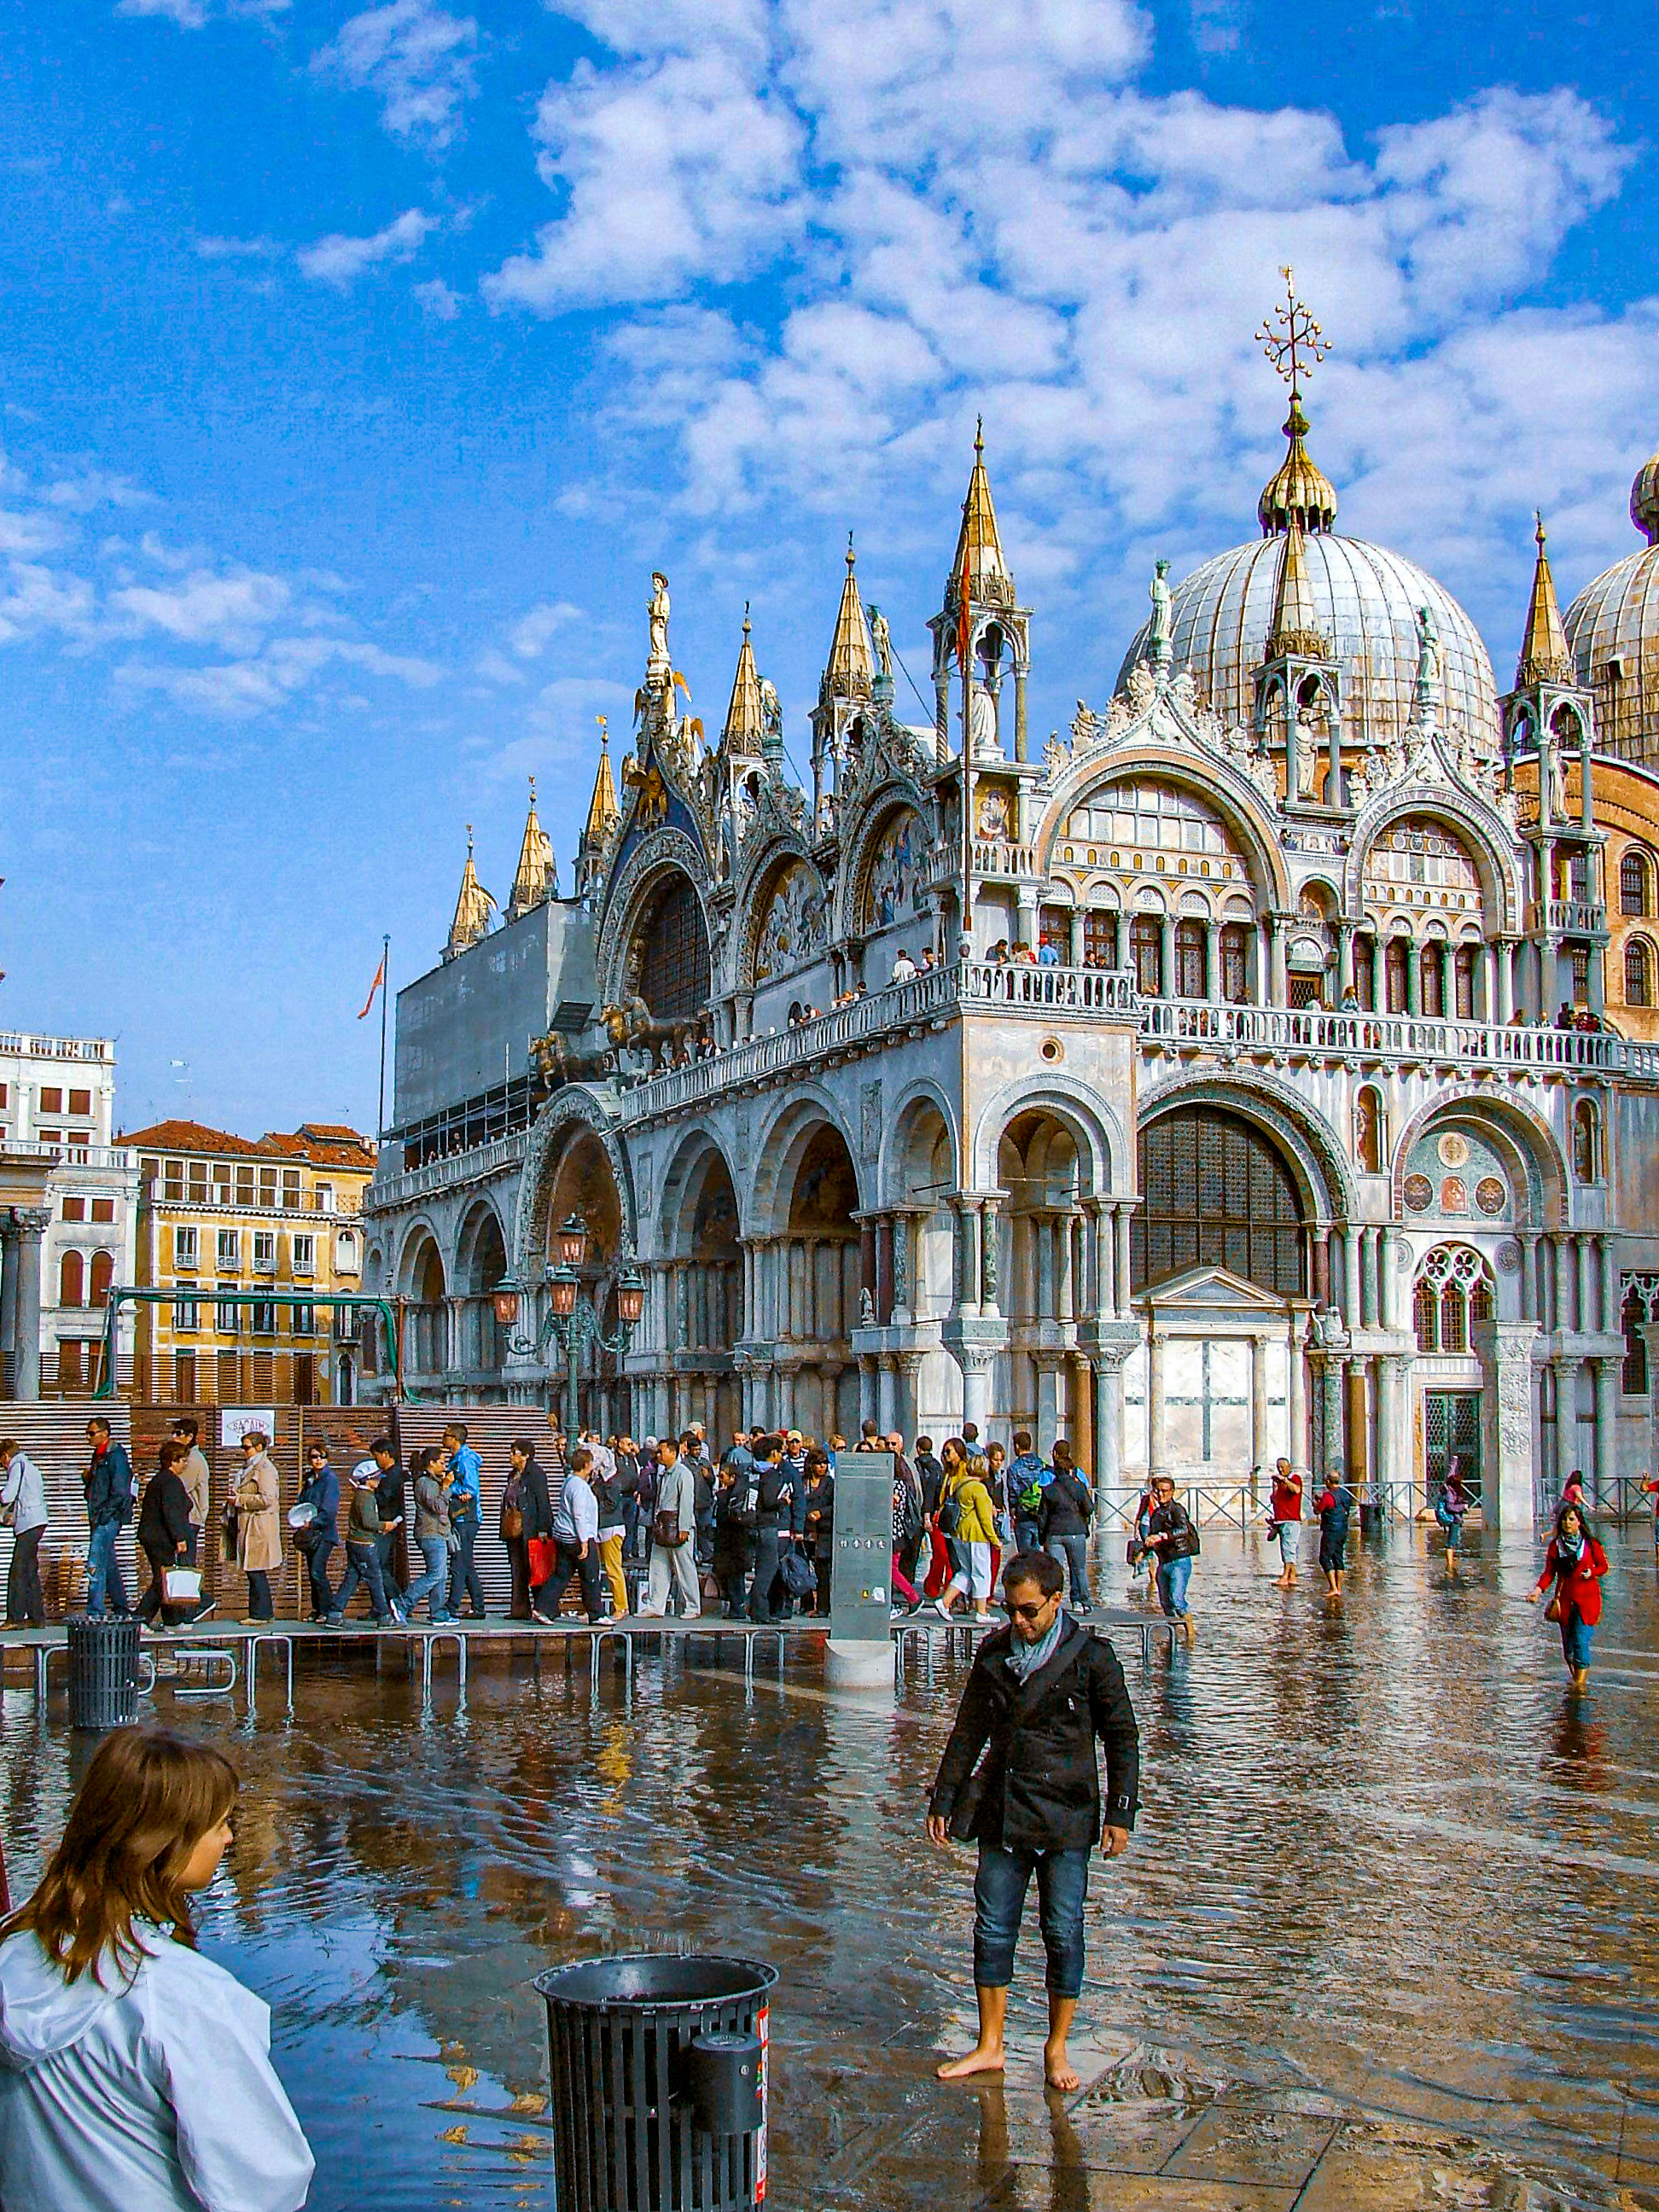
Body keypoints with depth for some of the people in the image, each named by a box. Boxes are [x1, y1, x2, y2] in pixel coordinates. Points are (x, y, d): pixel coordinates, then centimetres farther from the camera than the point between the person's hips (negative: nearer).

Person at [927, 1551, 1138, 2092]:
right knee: (992, 1929, 6)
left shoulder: (1090, 1656, -5)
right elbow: (968, 1732, 14)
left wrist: (1120, 1812, -4)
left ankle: (1057, 2048, 18)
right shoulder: (993, 1655, 6)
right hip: (1000, 1814, 4)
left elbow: (1122, 1737, 0)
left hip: (1065, 1815, -3)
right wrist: (942, 1799, 12)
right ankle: (990, 2047, 19)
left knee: (1063, 1934, 3)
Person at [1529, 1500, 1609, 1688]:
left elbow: (1603, 1566, 8)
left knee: (1581, 1641, -13)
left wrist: (1592, 1572, -13)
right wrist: (1538, 1589, -13)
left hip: (1587, 1599, -3)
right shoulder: (1555, 1544, 5)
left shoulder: (1590, 1543, -1)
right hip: (1565, 1600, 3)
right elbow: (1549, 1573, 3)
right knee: (1568, 1646, 7)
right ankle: (1575, 1677, 28)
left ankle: (1581, 1683, -10)